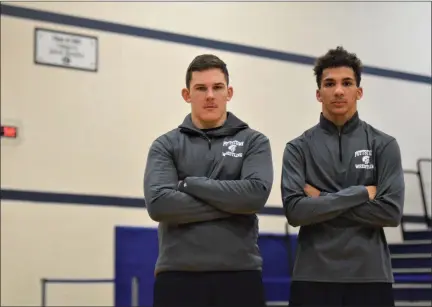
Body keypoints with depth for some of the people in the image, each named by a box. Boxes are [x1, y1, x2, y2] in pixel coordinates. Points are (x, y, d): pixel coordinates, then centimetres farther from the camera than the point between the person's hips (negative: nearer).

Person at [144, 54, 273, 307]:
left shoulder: (254, 142, 7)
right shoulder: (166, 145, 7)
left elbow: (256, 194, -11)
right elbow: (159, 203, -10)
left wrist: (189, 184, -8)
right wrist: (231, 204, -10)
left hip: (240, 276, 0)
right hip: (179, 276, 0)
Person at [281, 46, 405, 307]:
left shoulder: (383, 145, 3)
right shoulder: (299, 148, 3)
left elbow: (391, 212, -8)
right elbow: (295, 211, -10)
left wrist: (322, 201, -9)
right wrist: (360, 193, -11)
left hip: (370, 278, 0)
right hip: (313, 278, 0)